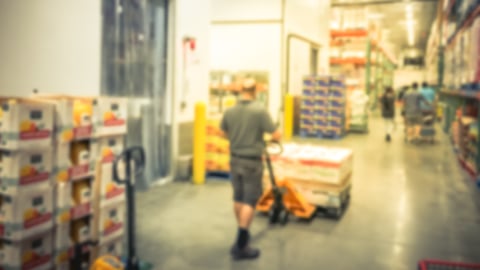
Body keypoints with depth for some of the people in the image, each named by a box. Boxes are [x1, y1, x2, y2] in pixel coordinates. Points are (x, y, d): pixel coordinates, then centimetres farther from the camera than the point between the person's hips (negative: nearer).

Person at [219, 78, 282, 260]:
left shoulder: (229, 111, -2)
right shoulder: (260, 110, -17)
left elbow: (224, 133, 14)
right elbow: (276, 136, -14)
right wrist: (274, 137, 10)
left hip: (235, 160, 6)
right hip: (252, 162, -6)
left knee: (238, 198, 18)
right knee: (250, 201, 0)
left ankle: (243, 234, 35)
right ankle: (241, 246, 1)